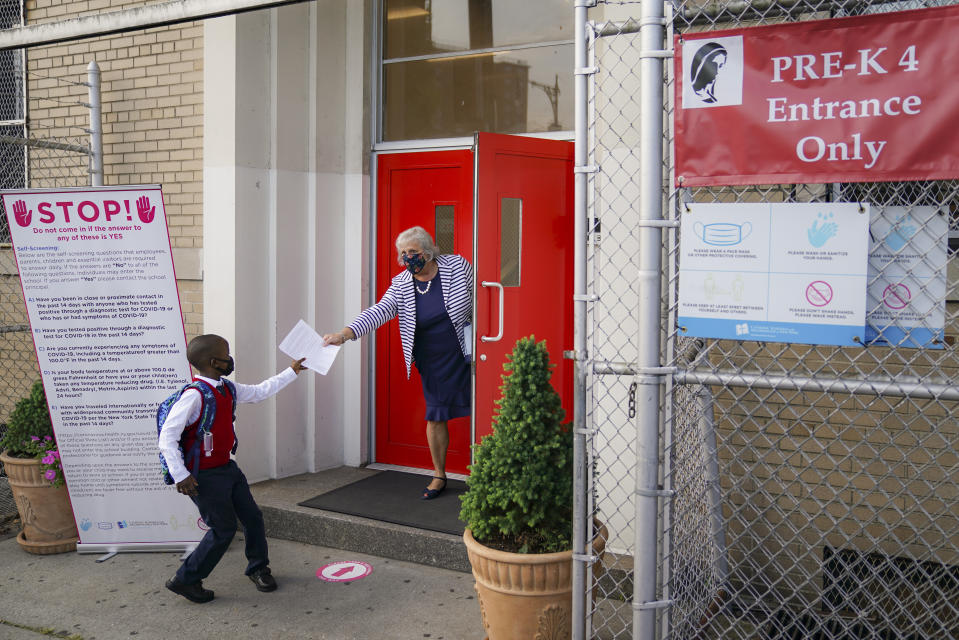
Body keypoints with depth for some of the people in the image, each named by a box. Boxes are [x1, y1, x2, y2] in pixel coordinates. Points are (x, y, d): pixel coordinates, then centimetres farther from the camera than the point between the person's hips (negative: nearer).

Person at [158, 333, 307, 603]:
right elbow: (167, 436, -24)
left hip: (228, 468, 8)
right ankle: (185, 580, 12)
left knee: (252, 517, 12)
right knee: (224, 529, -4)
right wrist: (180, 476, -26)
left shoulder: (227, 389, 5)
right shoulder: (194, 395, -23)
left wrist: (292, 371, 27)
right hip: (205, 476, -8)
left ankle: (258, 568, 34)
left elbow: (259, 392, 22)